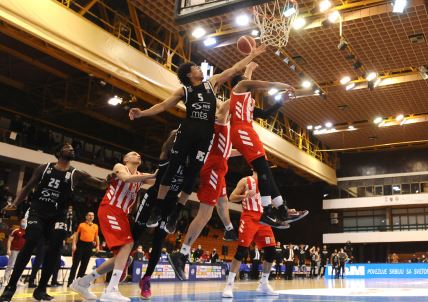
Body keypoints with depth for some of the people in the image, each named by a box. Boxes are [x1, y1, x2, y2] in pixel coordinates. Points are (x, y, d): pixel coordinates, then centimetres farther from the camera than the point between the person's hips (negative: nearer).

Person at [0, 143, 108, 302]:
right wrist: (15, 203, -7)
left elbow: (101, 184, -1)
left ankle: (41, 289, 0)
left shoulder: (76, 174, 4)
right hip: (37, 210, -1)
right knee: (29, 245, -17)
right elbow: (28, 187, 8)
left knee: (55, 248, -13)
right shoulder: (44, 168, 6)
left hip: (57, 215, 1)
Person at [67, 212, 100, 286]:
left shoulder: (95, 226, 11)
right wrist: (74, 244, -10)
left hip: (89, 245, 4)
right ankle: (70, 281, -4)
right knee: (75, 263, -5)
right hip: (81, 244, -4)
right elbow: (76, 234, 0)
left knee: (84, 264, 6)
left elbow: (96, 236, 18)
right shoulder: (81, 225, 1)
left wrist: (97, 246, 9)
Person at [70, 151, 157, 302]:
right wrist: (152, 175, -26)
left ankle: (82, 282, 17)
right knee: (128, 243, -26)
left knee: (122, 253, 5)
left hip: (122, 215, 8)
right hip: (109, 210, -8)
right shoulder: (120, 167, 2)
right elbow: (127, 178, -21)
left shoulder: (141, 176, 21)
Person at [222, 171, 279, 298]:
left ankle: (263, 284, 13)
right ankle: (229, 284, -10)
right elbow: (232, 198, -1)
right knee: (241, 251, -14)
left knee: (271, 251, 0)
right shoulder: (245, 180, 4)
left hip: (263, 219, 6)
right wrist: (245, 195, -19)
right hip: (249, 218, -6)